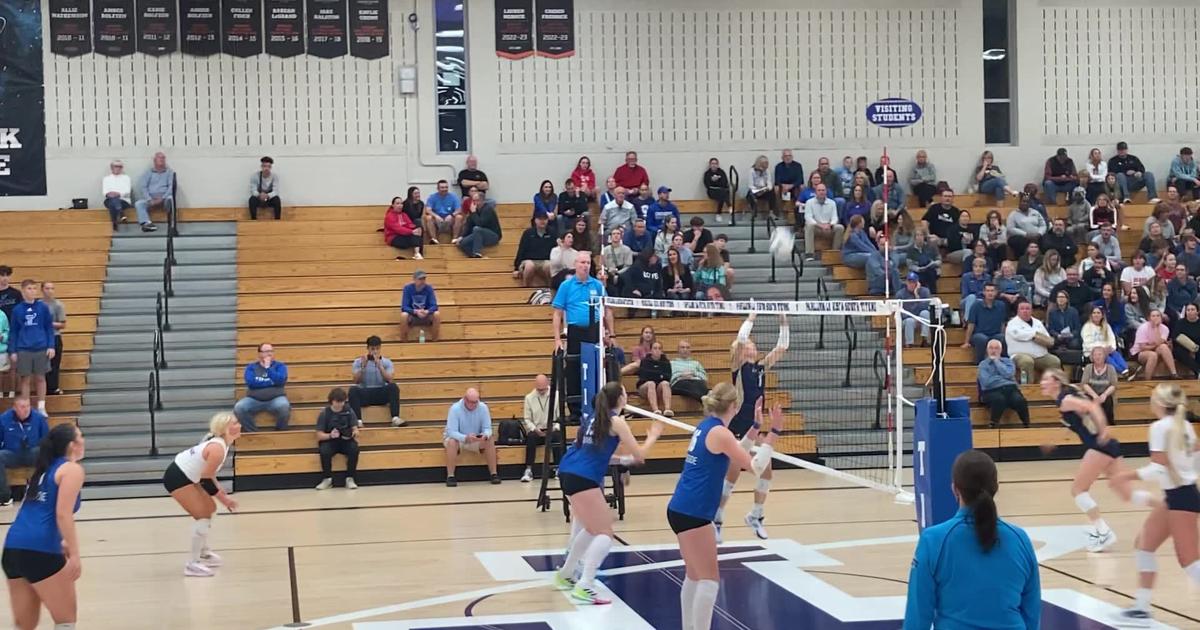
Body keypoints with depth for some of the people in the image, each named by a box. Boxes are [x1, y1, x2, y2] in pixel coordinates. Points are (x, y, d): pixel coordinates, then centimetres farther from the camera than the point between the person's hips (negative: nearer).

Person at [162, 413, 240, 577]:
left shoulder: (220, 443, 5)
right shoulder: (218, 449, -26)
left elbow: (207, 474, 11)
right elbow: (205, 480, -23)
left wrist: (220, 492, 6)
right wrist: (223, 498, -10)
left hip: (184, 475, 10)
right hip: (177, 478, -10)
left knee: (209, 509, 22)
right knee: (202, 516, -11)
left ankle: (203, 552, 39)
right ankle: (192, 565, -6)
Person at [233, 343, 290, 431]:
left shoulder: (279, 365, 10)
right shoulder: (251, 367, 12)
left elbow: (280, 381, -10)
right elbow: (250, 383, -8)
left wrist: (268, 368, -8)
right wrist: (271, 382, -5)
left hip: (275, 399, -1)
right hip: (254, 399, 1)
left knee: (284, 406, -35)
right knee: (238, 408, -27)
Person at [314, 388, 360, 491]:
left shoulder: (349, 411, -2)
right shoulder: (325, 413, -7)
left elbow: (355, 428, -3)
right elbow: (319, 435, -9)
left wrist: (355, 433, -28)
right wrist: (330, 435, -30)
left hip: (346, 440, 1)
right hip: (329, 441, -1)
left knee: (354, 448, -31)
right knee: (324, 451, -34)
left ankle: (350, 479, -16)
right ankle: (327, 479, -12)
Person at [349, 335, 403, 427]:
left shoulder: (387, 362, 5)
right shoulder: (358, 361, 5)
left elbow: (390, 380, -11)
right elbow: (356, 381, -6)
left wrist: (379, 365, -21)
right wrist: (363, 366, -18)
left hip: (381, 394, 0)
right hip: (364, 394, 0)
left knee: (393, 386, -29)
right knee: (353, 389, -31)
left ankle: (395, 419, -39)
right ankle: (358, 421, -42)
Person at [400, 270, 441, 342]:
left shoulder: (429, 288, -10)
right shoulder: (408, 288, -14)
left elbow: (434, 306, -14)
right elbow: (404, 307, -18)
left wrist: (427, 312, -37)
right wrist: (416, 311, -36)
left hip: (426, 316, 1)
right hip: (412, 316, -1)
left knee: (437, 314, -29)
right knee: (403, 315, -34)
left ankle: (435, 340, -14)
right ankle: (403, 341, -19)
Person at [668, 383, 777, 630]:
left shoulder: (706, 426, 12)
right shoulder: (719, 432, -14)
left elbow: (734, 457, 28)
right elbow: (756, 466, -14)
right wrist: (773, 432, -14)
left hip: (682, 509, 9)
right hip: (692, 514, -9)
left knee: (694, 576, 18)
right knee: (709, 580, -4)